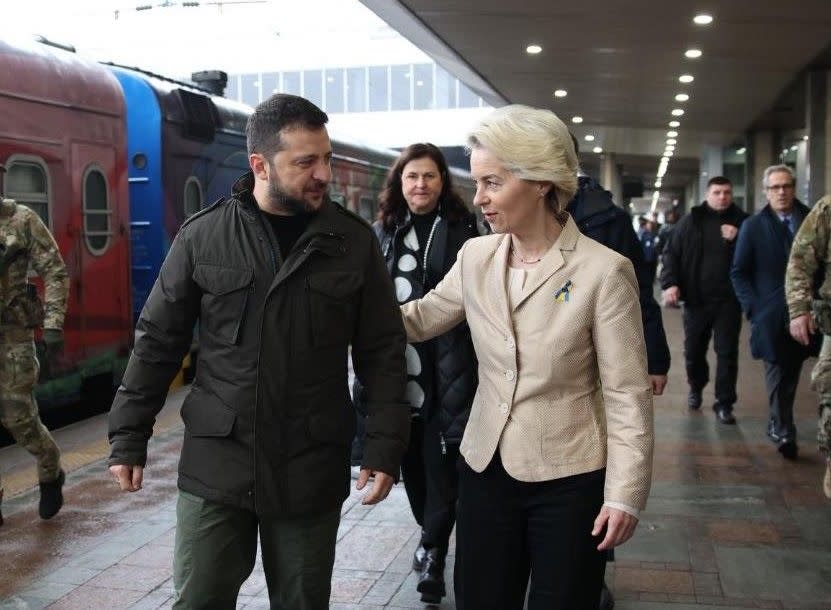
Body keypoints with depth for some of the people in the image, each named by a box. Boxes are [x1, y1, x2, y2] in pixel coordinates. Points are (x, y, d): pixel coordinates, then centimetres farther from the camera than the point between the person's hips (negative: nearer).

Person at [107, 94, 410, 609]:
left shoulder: (355, 241, -1)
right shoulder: (203, 235, -1)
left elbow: (383, 352, 1)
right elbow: (158, 342, 5)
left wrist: (385, 446, -5)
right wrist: (129, 437, 4)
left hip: (312, 469, 0)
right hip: (216, 464, 0)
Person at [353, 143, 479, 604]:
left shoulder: (461, 229, -1)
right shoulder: (382, 231, 10)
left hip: (448, 366, -4)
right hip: (396, 367, 4)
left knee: (441, 459, -2)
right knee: (410, 458, 12)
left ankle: (433, 550, 9)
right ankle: (432, 534, 33)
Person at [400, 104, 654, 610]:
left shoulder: (604, 270, -14)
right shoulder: (475, 255, 1)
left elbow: (628, 395, -12)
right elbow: (418, 319, 11)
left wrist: (625, 494, -13)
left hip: (568, 481, -4)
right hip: (485, 469, 5)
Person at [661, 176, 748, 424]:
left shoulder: (742, 222, 2)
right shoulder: (690, 221, 2)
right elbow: (671, 253, 1)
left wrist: (737, 240, -15)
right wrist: (670, 284, -11)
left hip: (728, 300, -1)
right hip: (696, 299, 1)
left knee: (727, 352, -1)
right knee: (693, 350, 13)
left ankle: (724, 403, 8)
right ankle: (696, 388, 38)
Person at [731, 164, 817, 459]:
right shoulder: (753, 226, 2)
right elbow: (739, 272, 3)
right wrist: (754, 308, -6)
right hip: (771, 316, -1)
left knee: (790, 374, 7)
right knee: (779, 376, 2)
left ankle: (779, 427, 21)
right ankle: (783, 432, 8)